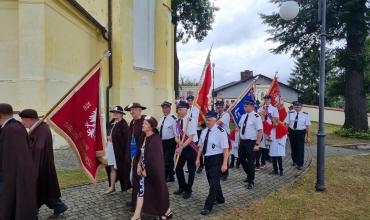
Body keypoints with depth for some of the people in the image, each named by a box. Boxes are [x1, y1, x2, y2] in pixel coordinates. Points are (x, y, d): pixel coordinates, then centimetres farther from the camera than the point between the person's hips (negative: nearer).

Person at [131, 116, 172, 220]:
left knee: (157, 190, 5)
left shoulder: (155, 139, -19)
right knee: (141, 189, 8)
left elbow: (154, 157, -20)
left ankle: (167, 211, 26)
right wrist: (139, 165, -1)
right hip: (143, 168, 8)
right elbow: (141, 152, 9)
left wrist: (147, 170, -14)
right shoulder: (143, 137, 6)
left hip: (153, 170, -8)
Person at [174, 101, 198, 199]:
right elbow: (176, 136, 9)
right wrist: (179, 142, -14)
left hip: (191, 147, -6)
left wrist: (182, 147, -26)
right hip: (182, 147, 6)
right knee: (178, 168, 9)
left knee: (191, 169, 6)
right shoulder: (178, 122, 4)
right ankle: (182, 187, 30)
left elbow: (191, 137, -21)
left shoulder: (191, 121, -16)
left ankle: (188, 190, 22)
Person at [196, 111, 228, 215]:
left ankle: (208, 206, 6)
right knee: (212, 180, 19)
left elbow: (225, 148, -19)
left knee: (214, 182, -3)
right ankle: (219, 199, 40)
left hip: (217, 159, -8)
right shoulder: (204, 131, 5)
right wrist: (198, 158, 14)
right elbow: (201, 146, 15)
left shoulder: (220, 131, -17)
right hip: (207, 158, 8)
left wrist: (224, 163, -21)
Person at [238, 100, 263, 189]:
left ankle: (251, 181, 18)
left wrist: (257, 144, -21)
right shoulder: (243, 116, 7)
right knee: (241, 159, 16)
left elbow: (260, 131, -18)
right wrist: (239, 140, 16)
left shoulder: (256, 117, -16)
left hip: (251, 142, -8)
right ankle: (249, 175, 40)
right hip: (242, 141, 8)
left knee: (250, 162, 1)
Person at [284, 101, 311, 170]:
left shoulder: (305, 115, -7)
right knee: (293, 147, 16)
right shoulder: (290, 113, 0)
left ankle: (300, 164, 11)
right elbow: (287, 124, 3)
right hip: (292, 132, 3)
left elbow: (308, 126, -6)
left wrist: (308, 137, -7)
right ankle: (295, 161, 36)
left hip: (301, 133, -3)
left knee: (300, 148, -1)